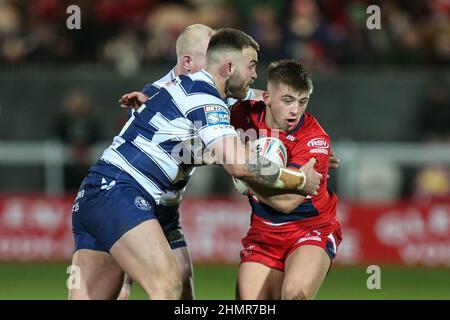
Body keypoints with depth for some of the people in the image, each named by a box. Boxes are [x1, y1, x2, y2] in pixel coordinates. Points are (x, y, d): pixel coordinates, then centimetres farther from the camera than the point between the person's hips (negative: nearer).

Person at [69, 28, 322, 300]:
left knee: (89, 297, 3)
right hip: (119, 193, -10)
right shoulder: (204, 95, -8)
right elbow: (239, 165, -16)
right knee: (168, 285, -20)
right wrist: (300, 181, -5)